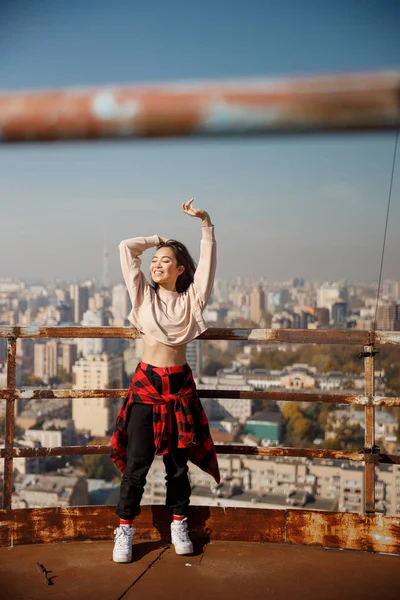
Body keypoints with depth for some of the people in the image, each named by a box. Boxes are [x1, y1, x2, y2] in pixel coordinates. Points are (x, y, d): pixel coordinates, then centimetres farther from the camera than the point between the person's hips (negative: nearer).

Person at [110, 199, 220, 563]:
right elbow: (126, 247, 3)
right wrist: (158, 240, 14)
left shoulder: (191, 298, 5)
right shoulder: (143, 295, 5)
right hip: (146, 383, 0)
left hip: (180, 385, 1)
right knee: (136, 463, 1)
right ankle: (125, 530, 13)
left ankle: (179, 525, 25)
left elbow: (209, 259, -2)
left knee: (178, 462, 11)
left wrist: (205, 221, -8)